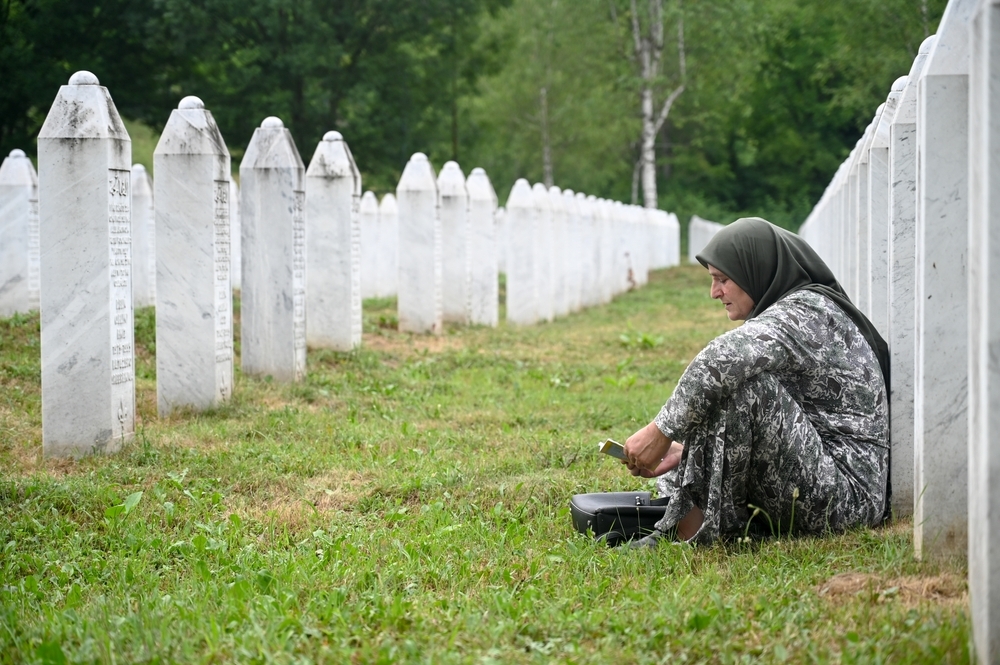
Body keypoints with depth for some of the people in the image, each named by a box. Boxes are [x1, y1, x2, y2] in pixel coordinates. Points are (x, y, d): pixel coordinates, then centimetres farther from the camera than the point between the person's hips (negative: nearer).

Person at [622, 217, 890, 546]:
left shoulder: (806, 312, -11)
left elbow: (724, 357, -30)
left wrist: (661, 431, -22)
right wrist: (685, 452, 6)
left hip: (848, 492, -11)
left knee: (740, 383, -24)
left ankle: (692, 530, -22)